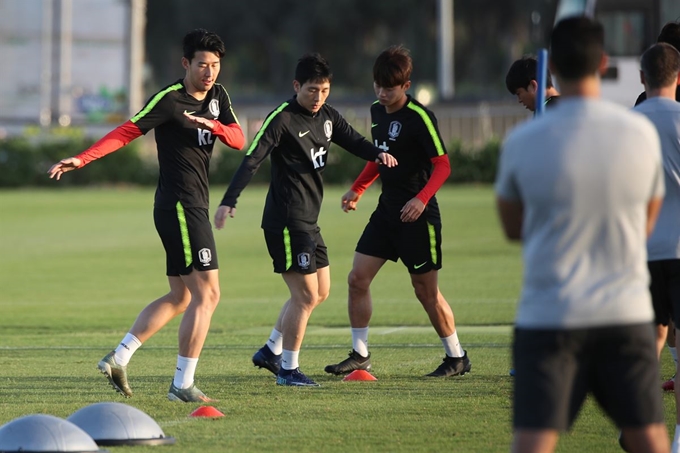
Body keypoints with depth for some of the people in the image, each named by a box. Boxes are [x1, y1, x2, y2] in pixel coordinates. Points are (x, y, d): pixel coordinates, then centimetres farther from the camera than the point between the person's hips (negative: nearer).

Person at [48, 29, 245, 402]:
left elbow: (238, 140, 2)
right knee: (206, 293, -10)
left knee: (180, 297, 14)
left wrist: (213, 125, -19)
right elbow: (126, 132, -14)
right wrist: (81, 160, -23)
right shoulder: (170, 99, -11)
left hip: (193, 208, 9)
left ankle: (119, 358, 13)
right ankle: (182, 384, -8)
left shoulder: (217, 97, 12)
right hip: (180, 205, -9)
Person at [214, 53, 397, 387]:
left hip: (309, 221, 9)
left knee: (320, 292, 17)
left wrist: (378, 154, -11)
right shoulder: (282, 119, -14)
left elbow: (352, 141, 13)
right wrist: (229, 201, -31)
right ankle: (288, 369, 2)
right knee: (306, 296, -9)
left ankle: (271, 351, 26)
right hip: (286, 220, -9)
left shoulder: (326, 116, 10)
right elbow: (251, 160, -21)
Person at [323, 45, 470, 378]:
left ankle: (457, 358, 15)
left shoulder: (419, 117, -17)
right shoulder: (377, 111, 7)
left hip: (417, 215, -8)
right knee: (358, 278, 1)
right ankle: (360, 356, 11)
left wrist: (422, 198, -29)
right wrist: (358, 189, 17)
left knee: (426, 291, -1)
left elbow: (442, 165, -16)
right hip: (387, 210, 8)